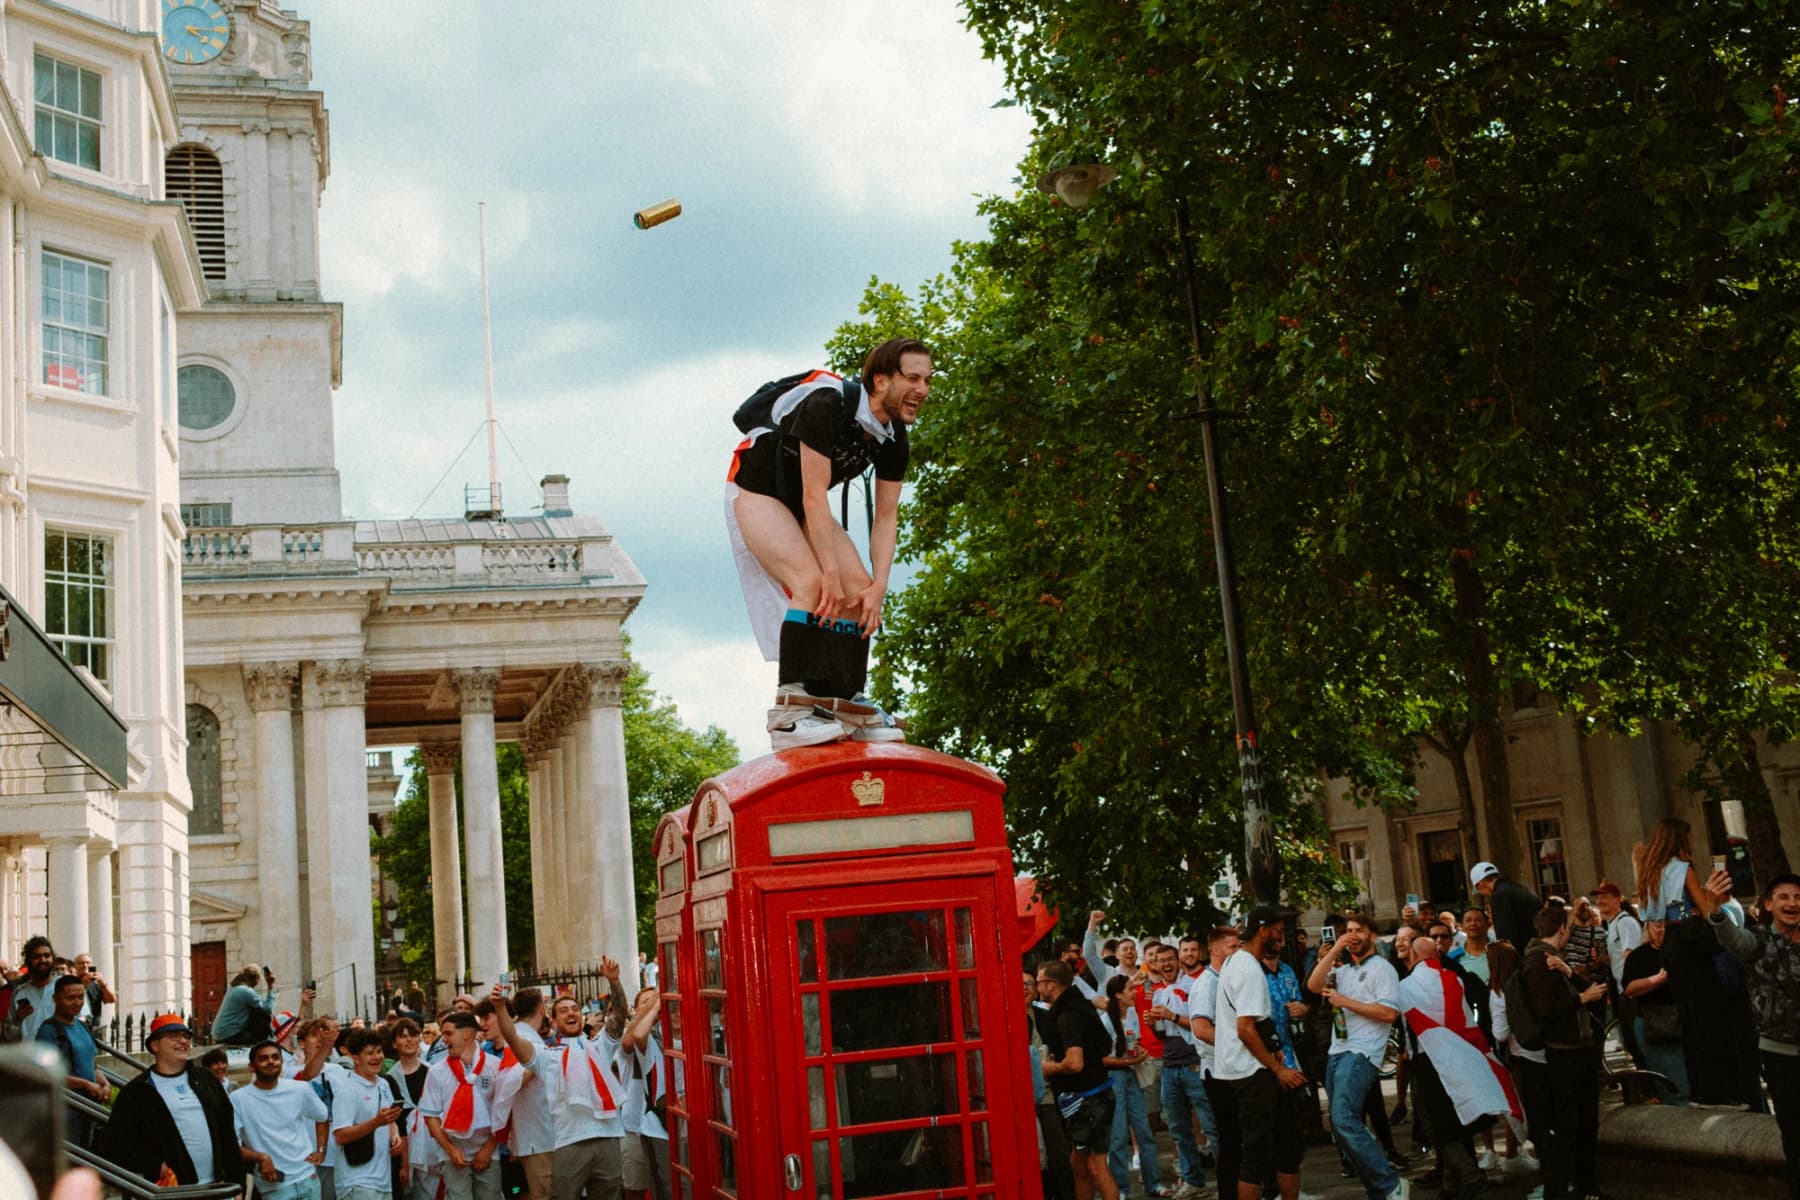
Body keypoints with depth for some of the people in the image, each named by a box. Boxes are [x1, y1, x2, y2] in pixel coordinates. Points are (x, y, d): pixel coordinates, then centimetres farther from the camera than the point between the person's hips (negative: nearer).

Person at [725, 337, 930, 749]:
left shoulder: (893, 436, -6)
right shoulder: (828, 405, -29)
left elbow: (886, 517, -4)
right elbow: (814, 497, -30)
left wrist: (877, 586, -15)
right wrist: (831, 573, -30)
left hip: (804, 506, 8)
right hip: (757, 490, -8)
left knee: (858, 588, -5)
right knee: (812, 584, -26)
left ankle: (846, 704, 1)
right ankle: (790, 711, -31)